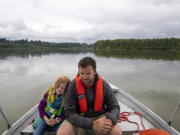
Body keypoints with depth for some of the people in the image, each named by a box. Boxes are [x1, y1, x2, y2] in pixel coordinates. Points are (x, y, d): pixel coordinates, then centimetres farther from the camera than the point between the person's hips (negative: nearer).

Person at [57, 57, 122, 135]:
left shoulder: (104, 85, -8)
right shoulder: (73, 85, -14)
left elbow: (115, 107, -4)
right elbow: (69, 112, -17)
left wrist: (110, 120, -28)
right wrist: (92, 125, -30)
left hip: (100, 117, 1)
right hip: (78, 119, 0)